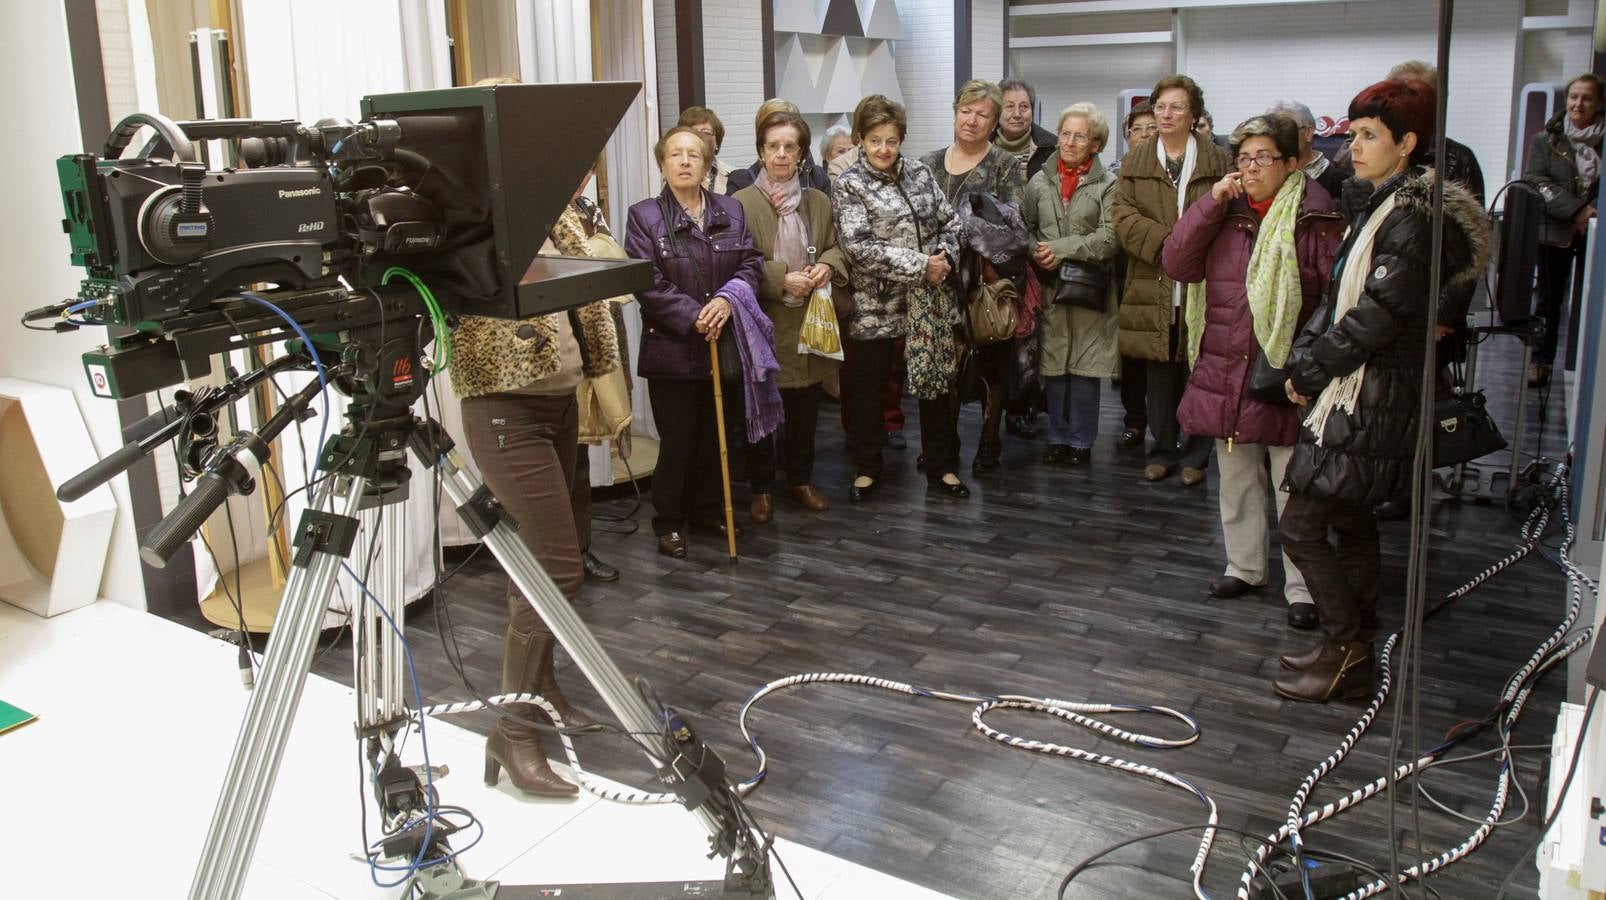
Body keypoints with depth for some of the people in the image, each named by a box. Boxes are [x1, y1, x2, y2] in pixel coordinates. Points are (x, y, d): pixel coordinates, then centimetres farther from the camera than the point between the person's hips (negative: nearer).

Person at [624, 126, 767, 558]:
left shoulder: (731, 210, 7)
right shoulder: (644, 216, -5)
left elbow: (751, 263, 5)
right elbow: (647, 281, -12)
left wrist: (728, 299, -14)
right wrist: (693, 316, -18)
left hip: (723, 344, 4)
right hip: (672, 349, -4)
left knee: (715, 435, 14)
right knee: (677, 439, 2)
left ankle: (707, 508, 31)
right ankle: (669, 522, 17)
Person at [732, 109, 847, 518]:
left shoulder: (819, 201, 8)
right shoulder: (741, 203, -8)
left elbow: (837, 247, 16)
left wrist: (827, 266, -7)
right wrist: (782, 280, -19)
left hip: (809, 322, 4)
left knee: (805, 408, 13)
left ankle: (801, 479, 30)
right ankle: (761, 488, 20)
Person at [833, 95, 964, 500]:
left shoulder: (920, 173, 7)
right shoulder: (849, 186, -7)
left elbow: (949, 222, 12)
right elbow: (860, 247, -17)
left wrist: (944, 258, -8)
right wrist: (920, 265, -19)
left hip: (930, 301, 4)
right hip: (875, 305, -4)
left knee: (937, 381, 10)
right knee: (867, 389, 7)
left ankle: (942, 466, 24)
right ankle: (867, 468, 24)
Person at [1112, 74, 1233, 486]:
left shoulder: (1218, 161, 6)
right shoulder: (1135, 161, 10)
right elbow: (1124, 216, -1)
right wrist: (1166, 242, -15)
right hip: (1153, 287, 2)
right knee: (1159, 377, 7)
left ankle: (1195, 457, 15)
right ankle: (1163, 451, 20)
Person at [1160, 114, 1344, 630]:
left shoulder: (1316, 220, -7)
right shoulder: (1224, 214, 8)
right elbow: (1176, 265, -2)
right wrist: (1211, 203, -8)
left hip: (1286, 375, -5)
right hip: (1225, 371, 5)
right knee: (1236, 478, 17)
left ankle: (1302, 587, 13)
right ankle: (1244, 567, 32)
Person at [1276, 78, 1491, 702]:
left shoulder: (1412, 217, -17)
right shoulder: (1381, 207, 14)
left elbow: (1378, 314, -22)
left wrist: (1308, 371, -12)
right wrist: (1305, 356, 0)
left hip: (1369, 400, -10)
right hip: (1353, 395, 10)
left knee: (1301, 527, -7)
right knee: (1351, 523, 16)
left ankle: (1346, 648, 8)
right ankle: (1352, 656, 27)